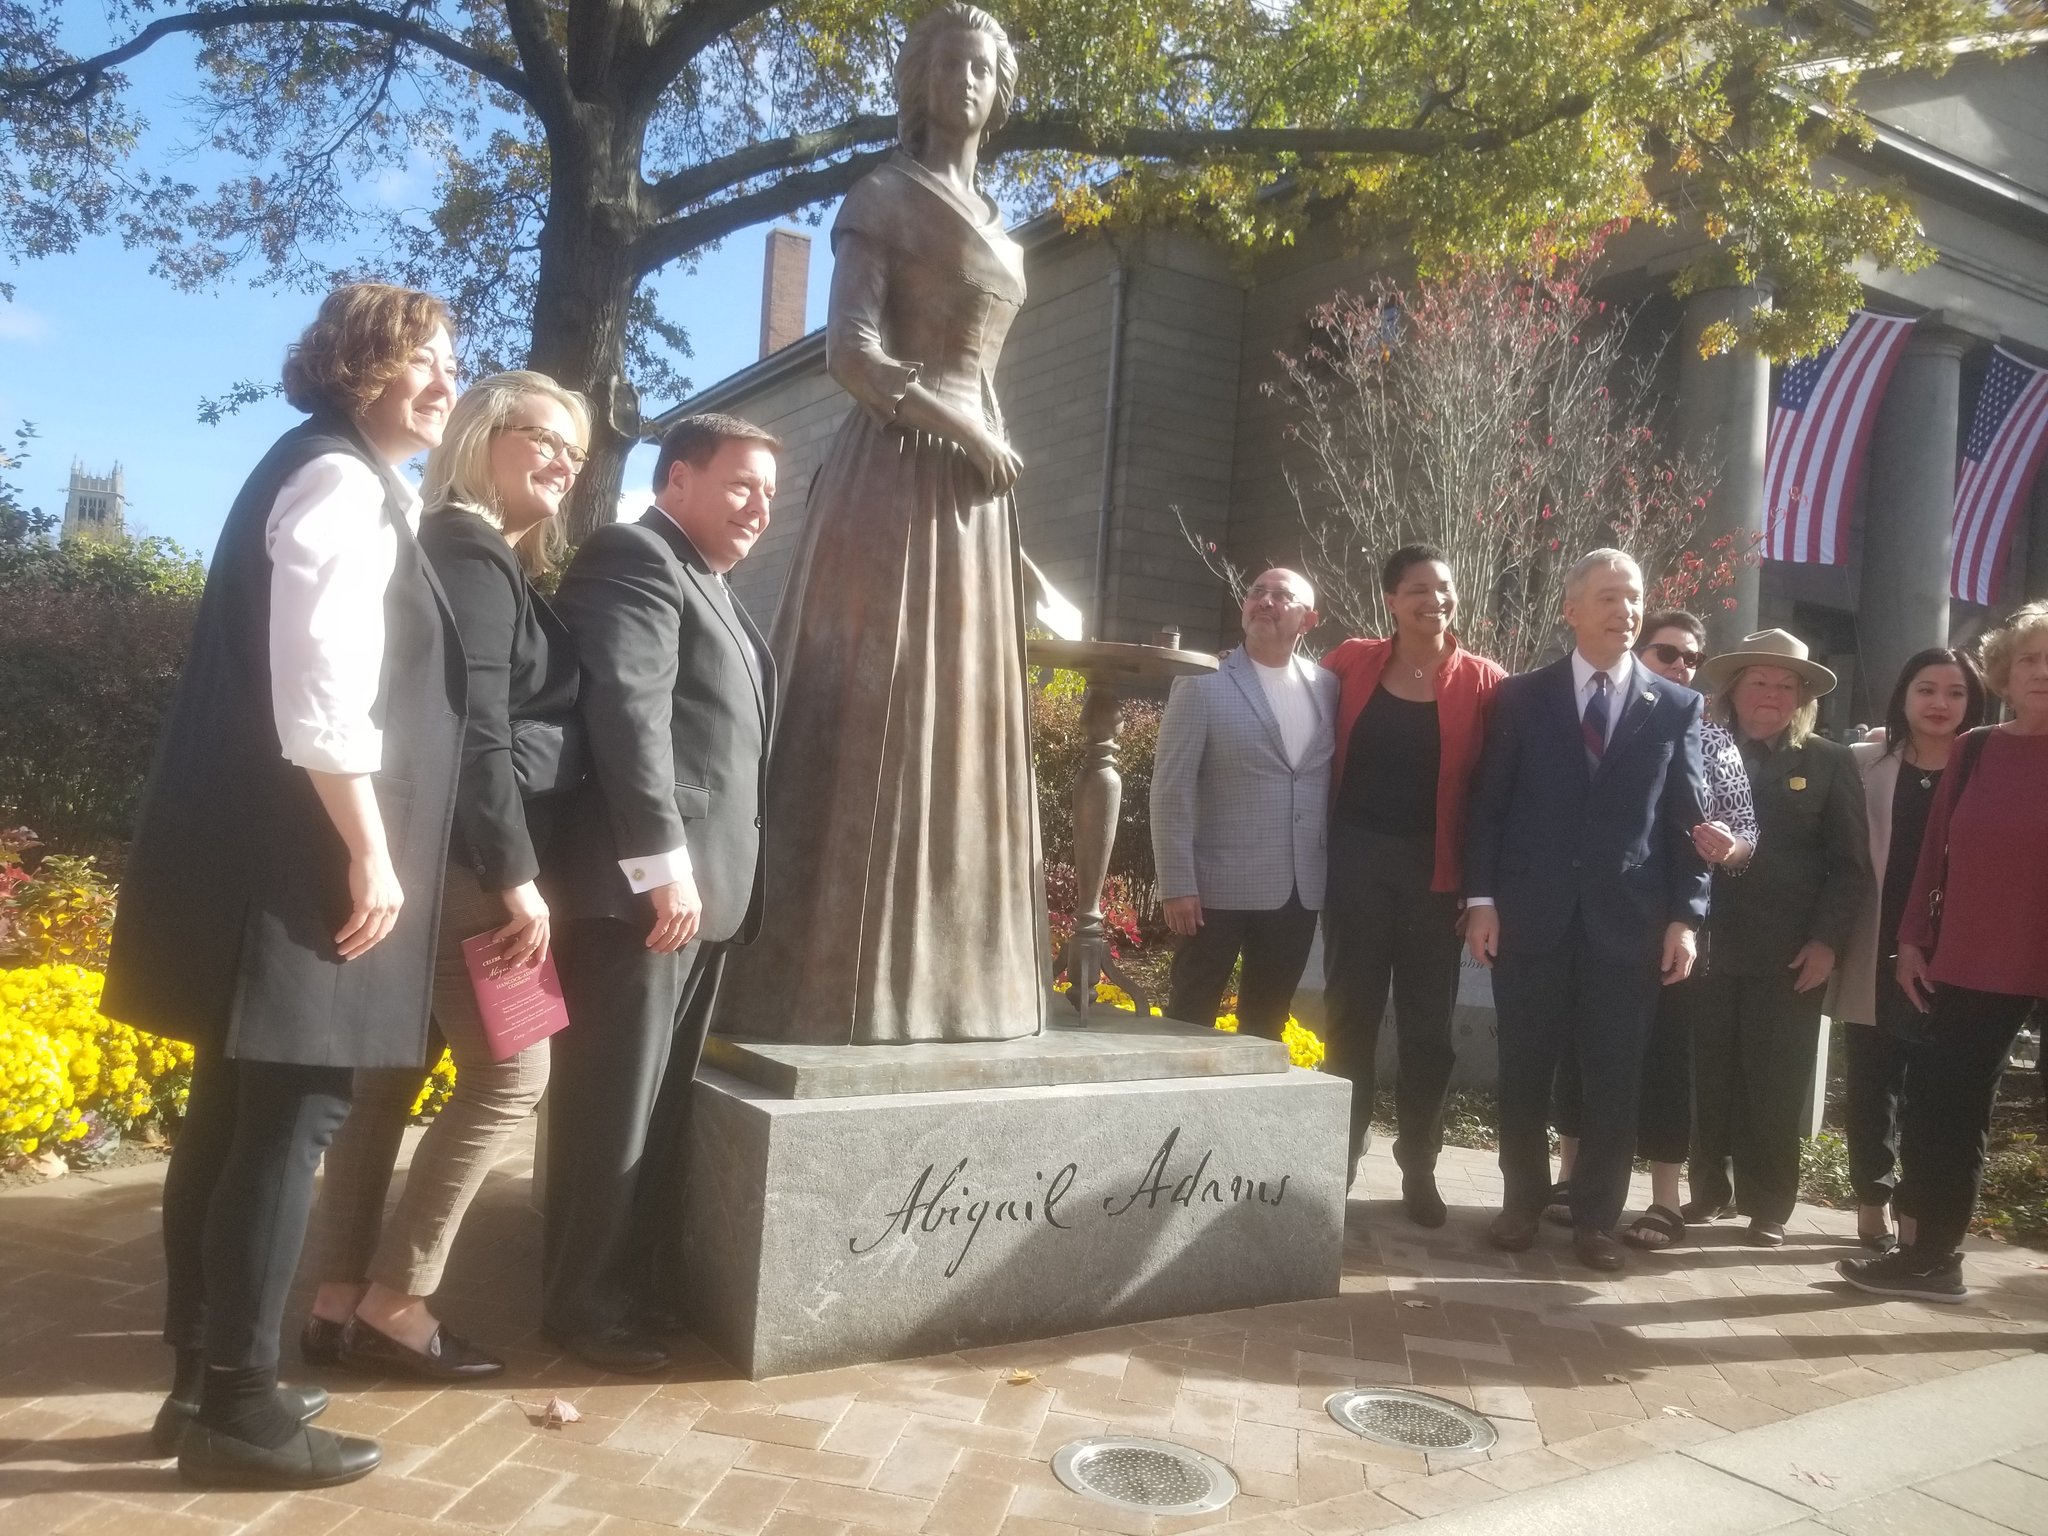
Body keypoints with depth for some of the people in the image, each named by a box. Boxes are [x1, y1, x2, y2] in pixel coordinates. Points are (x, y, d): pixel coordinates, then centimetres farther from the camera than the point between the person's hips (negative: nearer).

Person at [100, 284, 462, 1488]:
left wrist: (364, 851, 20)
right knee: (295, 1115, -6)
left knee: (237, 1111, 13)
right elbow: (323, 694, -21)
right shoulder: (340, 482, -11)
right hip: (301, 859, -11)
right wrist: (372, 855, -19)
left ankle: (208, 1379, 23)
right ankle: (239, 1408, 2)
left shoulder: (350, 484, 20)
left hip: (270, 850, 11)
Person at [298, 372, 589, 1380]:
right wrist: (516, 875, -19)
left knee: (390, 1073, 11)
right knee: (510, 1072, -3)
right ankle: (393, 1305, 5)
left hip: (432, 859, 10)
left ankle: (339, 1302, 19)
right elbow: (475, 730, -19)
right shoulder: (474, 554, -11)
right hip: (461, 860, -10)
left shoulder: (475, 555, 19)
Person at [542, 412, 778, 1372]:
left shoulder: (711, 588, 23)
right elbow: (627, 712, -18)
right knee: (611, 1107, -1)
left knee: (662, 1107, 14)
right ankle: (584, 1305, 11)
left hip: (703, 891, 9)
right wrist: (663, 864, -23)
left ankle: (643, 1289, 25)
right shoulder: (633, 560, -6)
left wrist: (711, 878, 16)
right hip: (641, 889, -9)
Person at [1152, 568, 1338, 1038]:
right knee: (1190, 1022, 4)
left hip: (1301, 890, 4)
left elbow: (1335, 778, 12)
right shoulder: (1202, 687, -5)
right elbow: (1171, 791, -8)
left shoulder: (1328, 687, 7)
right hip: (1221, 888, -4)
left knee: (1266, 1026, 14)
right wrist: (1177, 885, -12)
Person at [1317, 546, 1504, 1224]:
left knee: (1427, 1021, 8)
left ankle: (1418, 1167, 21)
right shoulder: (1351, 664, 1)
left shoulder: (1482, 682, -3)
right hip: (1357, 859, 1)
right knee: (1349, 1012, 8)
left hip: (1434, 869, -1)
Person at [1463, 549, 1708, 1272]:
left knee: (1613, 1077, 6)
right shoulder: (1521, 696, 4)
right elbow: (1489, 805, 3)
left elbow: (1686, 821, 4)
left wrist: (1684, 916, -3)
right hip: (1532, 913, 0)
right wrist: (1482, 897, -4)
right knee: (1524, 1070, 9)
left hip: (1628, 920, 0)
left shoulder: (1676, 707, 6)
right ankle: (1522, 1201, 25)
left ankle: (1596, 1218, 19)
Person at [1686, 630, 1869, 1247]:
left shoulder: (1830, 763, 5)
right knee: (1708, 1076, 5)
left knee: (1776, 1083, 4)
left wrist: (1827, 941, -8)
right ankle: (1710, 1188, 18)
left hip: (1790, 954, -1)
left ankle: (1768, 1204, 14)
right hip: (1710, 945, 1)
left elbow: (1850, 864, 2)